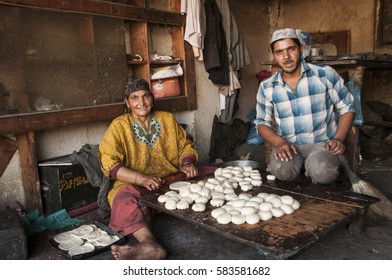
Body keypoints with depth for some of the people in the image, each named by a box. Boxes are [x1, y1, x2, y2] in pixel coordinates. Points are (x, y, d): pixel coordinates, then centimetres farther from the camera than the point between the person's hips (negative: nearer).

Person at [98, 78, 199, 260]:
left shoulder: (167, 119, 12)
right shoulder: (119, 126, 2)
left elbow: (185, 146, 18)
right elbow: (109, 163, -9)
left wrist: (187, 163, -6)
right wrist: (141, 178, -24)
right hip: (135, 185, -3)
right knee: (124, 198, -36)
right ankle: (151, 245, -53)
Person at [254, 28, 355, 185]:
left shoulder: (326, 75, -3)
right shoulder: (266, 88, 1)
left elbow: (347, 107, 5)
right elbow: (262, 123, 6)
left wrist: (338, 138, -9)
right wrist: (279, 142, -13)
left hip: (322, 143, -1)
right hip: (288, 145, 1)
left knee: (322, 173, -32)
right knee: (281, 170, -30)